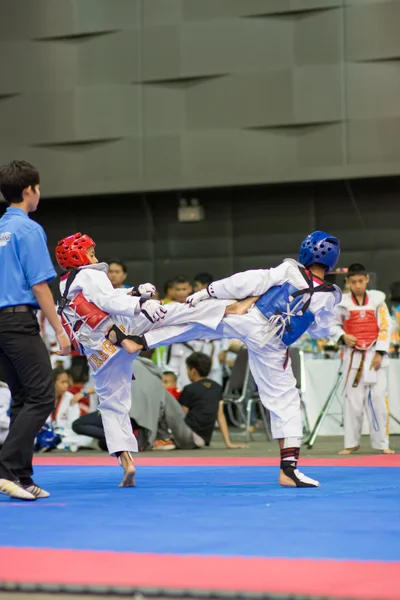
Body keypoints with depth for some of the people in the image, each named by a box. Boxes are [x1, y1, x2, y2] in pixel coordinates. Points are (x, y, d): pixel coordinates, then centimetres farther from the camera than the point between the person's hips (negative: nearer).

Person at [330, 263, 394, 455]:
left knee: (378, 399, -4)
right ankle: (352, 443, 13)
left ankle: (382, 443, 3)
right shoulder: (343, 302, 1)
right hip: (353, 356, 0)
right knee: (353, 400, 3)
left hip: (375, 355, 0)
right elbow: (334, 325, 11)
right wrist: (342, 337, -9)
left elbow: (385, 328, -1)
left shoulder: (377, 299, 0)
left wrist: (379, 353, -7)